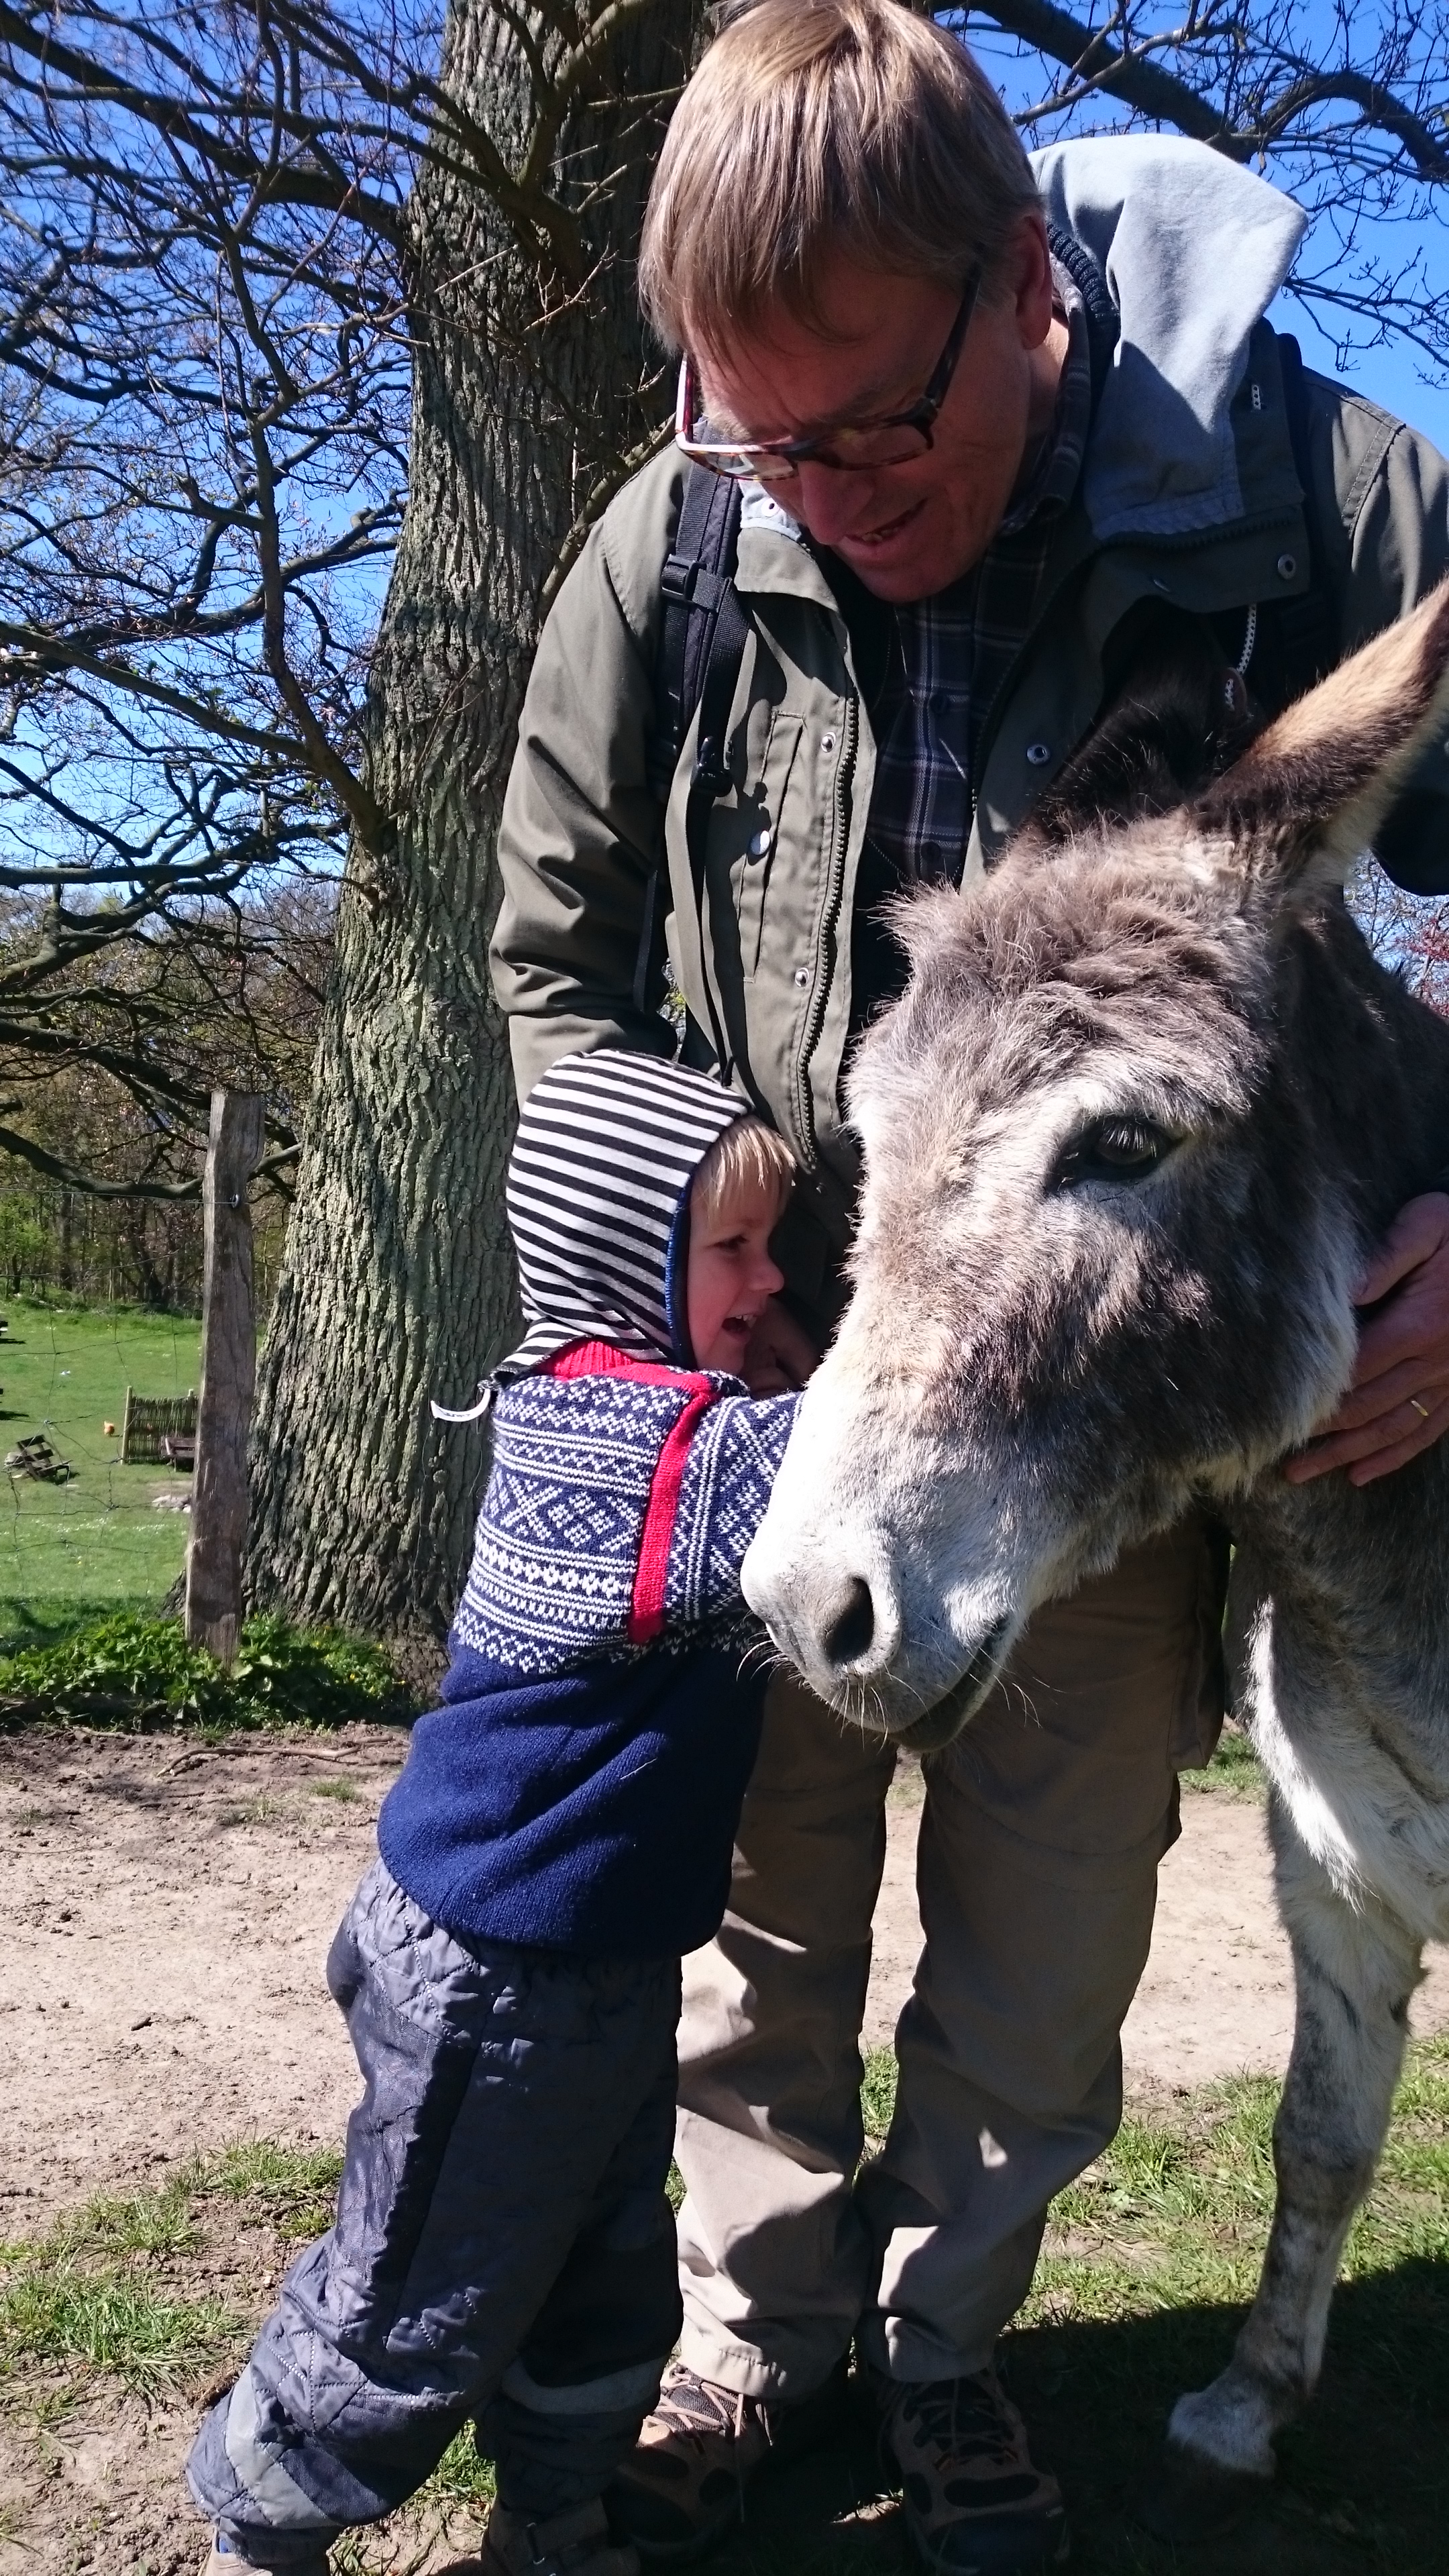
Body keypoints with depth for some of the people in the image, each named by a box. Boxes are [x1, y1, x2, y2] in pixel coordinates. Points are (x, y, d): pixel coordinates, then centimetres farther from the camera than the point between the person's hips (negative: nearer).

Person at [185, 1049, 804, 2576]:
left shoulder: (592, 1406, 3)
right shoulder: (665, 1443, -27)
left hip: (602, 1956, 9)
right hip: (502, 1975, -9)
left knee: (609, 2275, 22)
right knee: (425, 2301, 11)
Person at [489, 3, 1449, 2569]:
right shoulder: (671, 551, -11)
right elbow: (561, 951, 4)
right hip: (778, 1368, 2)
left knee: (1046, 1933, 13)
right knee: (762, 1897, 15)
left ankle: (941, 2335, 39)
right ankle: (763, 2321, 39)